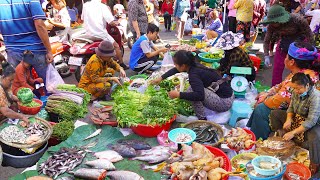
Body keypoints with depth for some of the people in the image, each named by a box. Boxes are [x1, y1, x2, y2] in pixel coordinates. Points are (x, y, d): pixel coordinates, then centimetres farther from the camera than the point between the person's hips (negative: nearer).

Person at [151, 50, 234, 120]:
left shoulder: (194, 74, -22)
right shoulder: (193, 66, 3)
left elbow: (200, 96, -35)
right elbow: (175, 70, 21)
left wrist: (178, 94, -29)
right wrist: (161, 78, 23)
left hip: (224, 102, -9)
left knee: (192, 91, -19)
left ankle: (202, 119, -8)